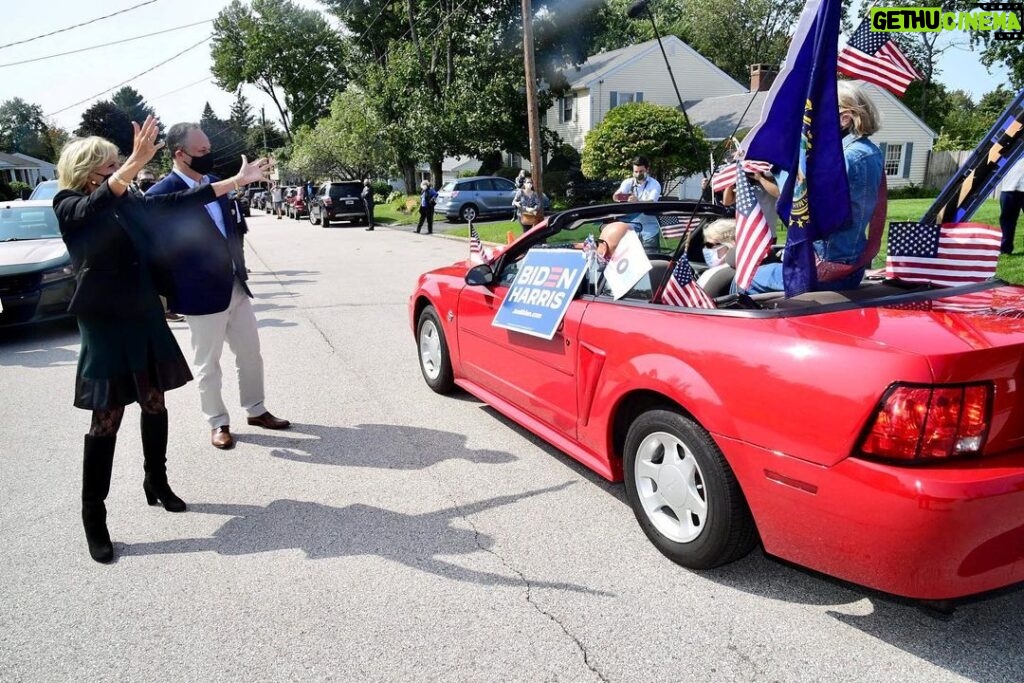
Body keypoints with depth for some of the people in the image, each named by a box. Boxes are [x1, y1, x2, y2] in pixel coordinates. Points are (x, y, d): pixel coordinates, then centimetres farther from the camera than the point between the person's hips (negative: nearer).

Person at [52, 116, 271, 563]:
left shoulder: (130, 202, 7)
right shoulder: (69, 206, -9)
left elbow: (179, 203, 8)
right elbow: (98, 205, -32)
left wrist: (237, 180, 5)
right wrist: (136, 164, -48)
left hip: (144, 318, 6)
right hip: (105, 325, -6)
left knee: (154, 405, 14)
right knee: (107, 419, -3)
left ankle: (156, 482, 32)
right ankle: (93, 516, 9)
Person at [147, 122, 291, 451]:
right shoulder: (161, 195, -14)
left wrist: (240, 266, 11)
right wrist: (168, 294, -8)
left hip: (236, 285, 7)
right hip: (203, 293, -7)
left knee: (251, 353, 15)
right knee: (208, 364, 8)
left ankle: (256, 409, 32)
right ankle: (218, 423, 24)